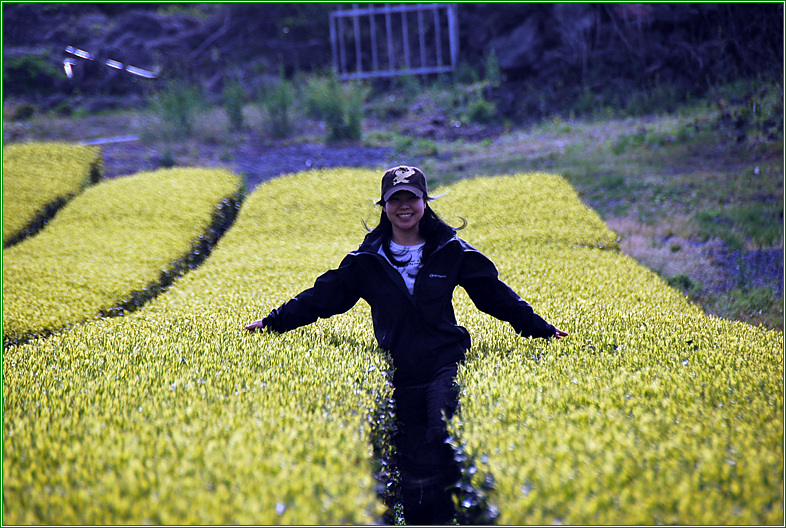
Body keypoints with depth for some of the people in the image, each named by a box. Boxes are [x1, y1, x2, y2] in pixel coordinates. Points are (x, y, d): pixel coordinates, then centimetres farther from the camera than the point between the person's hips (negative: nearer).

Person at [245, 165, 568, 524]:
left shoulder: (450, 251, 5)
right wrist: (274, 322, 11)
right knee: (414, 471, 1)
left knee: (444, 446, -25)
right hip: (401, 376, 2)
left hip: (445, 366, -2)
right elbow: (323, 296, 13)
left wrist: (540, 328, 11)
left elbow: (495, 294, 11)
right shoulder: (368, 260, 8)